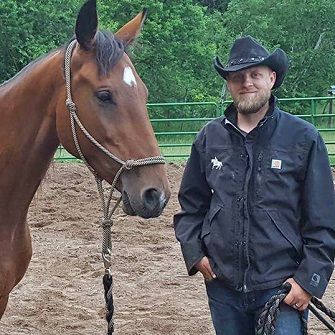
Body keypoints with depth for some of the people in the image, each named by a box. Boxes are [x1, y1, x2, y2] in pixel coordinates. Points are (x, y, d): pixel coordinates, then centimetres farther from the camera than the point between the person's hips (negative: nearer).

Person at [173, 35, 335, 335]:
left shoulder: (303, 138, -4)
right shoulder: (210, 138, 5)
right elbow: (190, 204, 16)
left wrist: (310, 279, -9)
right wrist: (194, 253, 2)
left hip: (281, 287, -3)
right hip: (223, 285, 4)